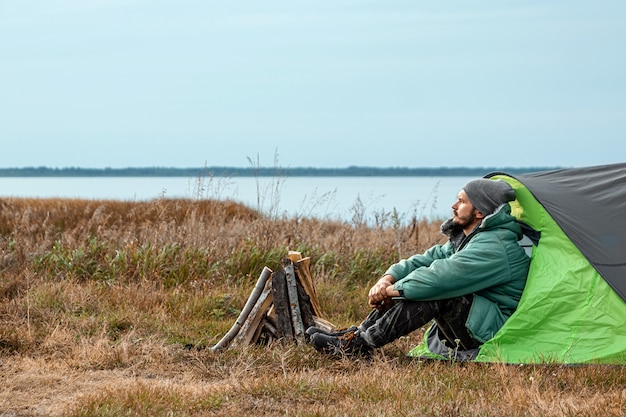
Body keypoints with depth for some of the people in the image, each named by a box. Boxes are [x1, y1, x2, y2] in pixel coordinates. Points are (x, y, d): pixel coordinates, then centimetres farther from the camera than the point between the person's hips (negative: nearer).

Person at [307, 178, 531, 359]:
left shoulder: (493, 247, -22)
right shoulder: (465, 237, 11)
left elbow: (442, 275, -29)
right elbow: (429, 259, 8)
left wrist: (392, 290, -21)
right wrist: (388, 279, -9)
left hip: (492, 333, -10)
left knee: (431, 293, -28)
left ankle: (359, 344, -22)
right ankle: (359, 333, 0)